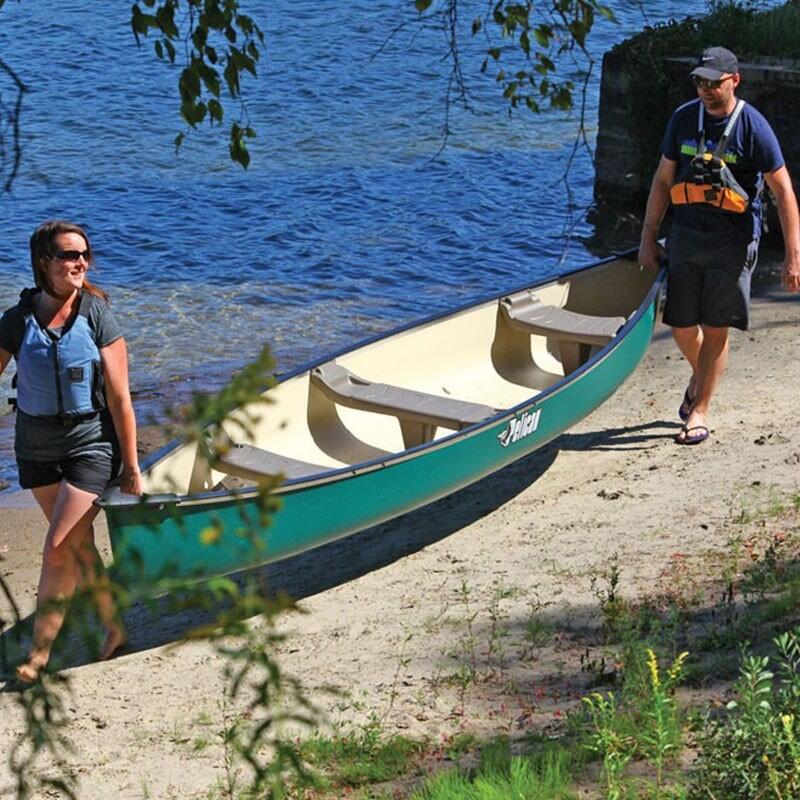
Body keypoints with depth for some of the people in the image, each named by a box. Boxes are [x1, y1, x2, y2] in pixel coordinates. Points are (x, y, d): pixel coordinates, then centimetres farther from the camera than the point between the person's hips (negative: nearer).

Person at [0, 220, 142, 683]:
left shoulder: (97, 316, -11)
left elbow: (119, 399, -9)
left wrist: (131, 466, -7)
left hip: (91, 442, -4)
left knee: (59, 549, -10)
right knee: (80, 546, 13)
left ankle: (40, 651, 0)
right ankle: (114, 630, 28)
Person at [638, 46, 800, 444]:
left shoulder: (752, 126, -9)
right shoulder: (684, 118, 4)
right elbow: (663, 180, 12)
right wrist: (648, 237, 9)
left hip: (732, 238, -4)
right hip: (686, 233, 4)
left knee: (715, 329, -3)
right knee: (681, 325, 8)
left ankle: (699, 413, 6)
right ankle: (699, 376, 39)